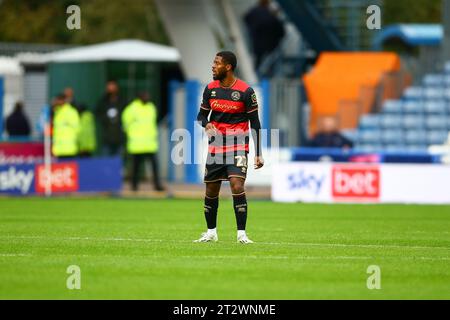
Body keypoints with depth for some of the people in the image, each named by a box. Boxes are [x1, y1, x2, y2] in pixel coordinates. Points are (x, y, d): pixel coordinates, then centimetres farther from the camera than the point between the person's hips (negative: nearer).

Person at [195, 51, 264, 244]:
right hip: (215, 145, 4)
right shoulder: (210, 89, 5)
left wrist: (258, 154, -5)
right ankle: (211, 232, 23)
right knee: (211, 190, 7)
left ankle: (241, 234, -14)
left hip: (238, 145, -4)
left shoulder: (246, 91, -8)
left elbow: (255, 123, -2)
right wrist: (206, 124, -11)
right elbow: (201, 115, 14)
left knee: (237, 186, -19)